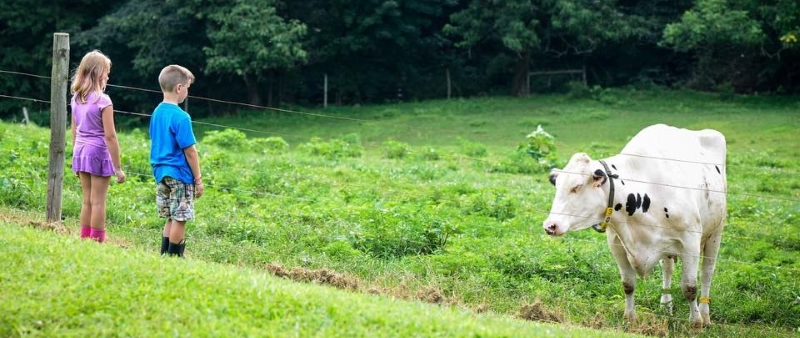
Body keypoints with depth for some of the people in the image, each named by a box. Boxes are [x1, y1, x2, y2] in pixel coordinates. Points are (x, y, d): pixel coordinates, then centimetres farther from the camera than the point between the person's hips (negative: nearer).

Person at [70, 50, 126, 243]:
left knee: (87, 201, 14)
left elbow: (74, 132, 12)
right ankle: (97, 242, 3)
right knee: (98, 202, 0)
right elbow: (110, 136, -15)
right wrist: (118, 167, -11)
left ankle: (85, 241, 17)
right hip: (99, 152, -6)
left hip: (81, 152, 6)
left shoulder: (76, 99, 5)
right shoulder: (103, 100, -14)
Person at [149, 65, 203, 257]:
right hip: (180, 175, -8)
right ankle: (174, 257, 2)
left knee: (171, 218, 15)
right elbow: (189, 151, -15)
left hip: (161, 174, 8)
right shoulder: (181, 117, -17)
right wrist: (198, 179, -8)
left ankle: (165, 255, 17)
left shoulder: (157, 113, 8)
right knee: (179, 219, -1)